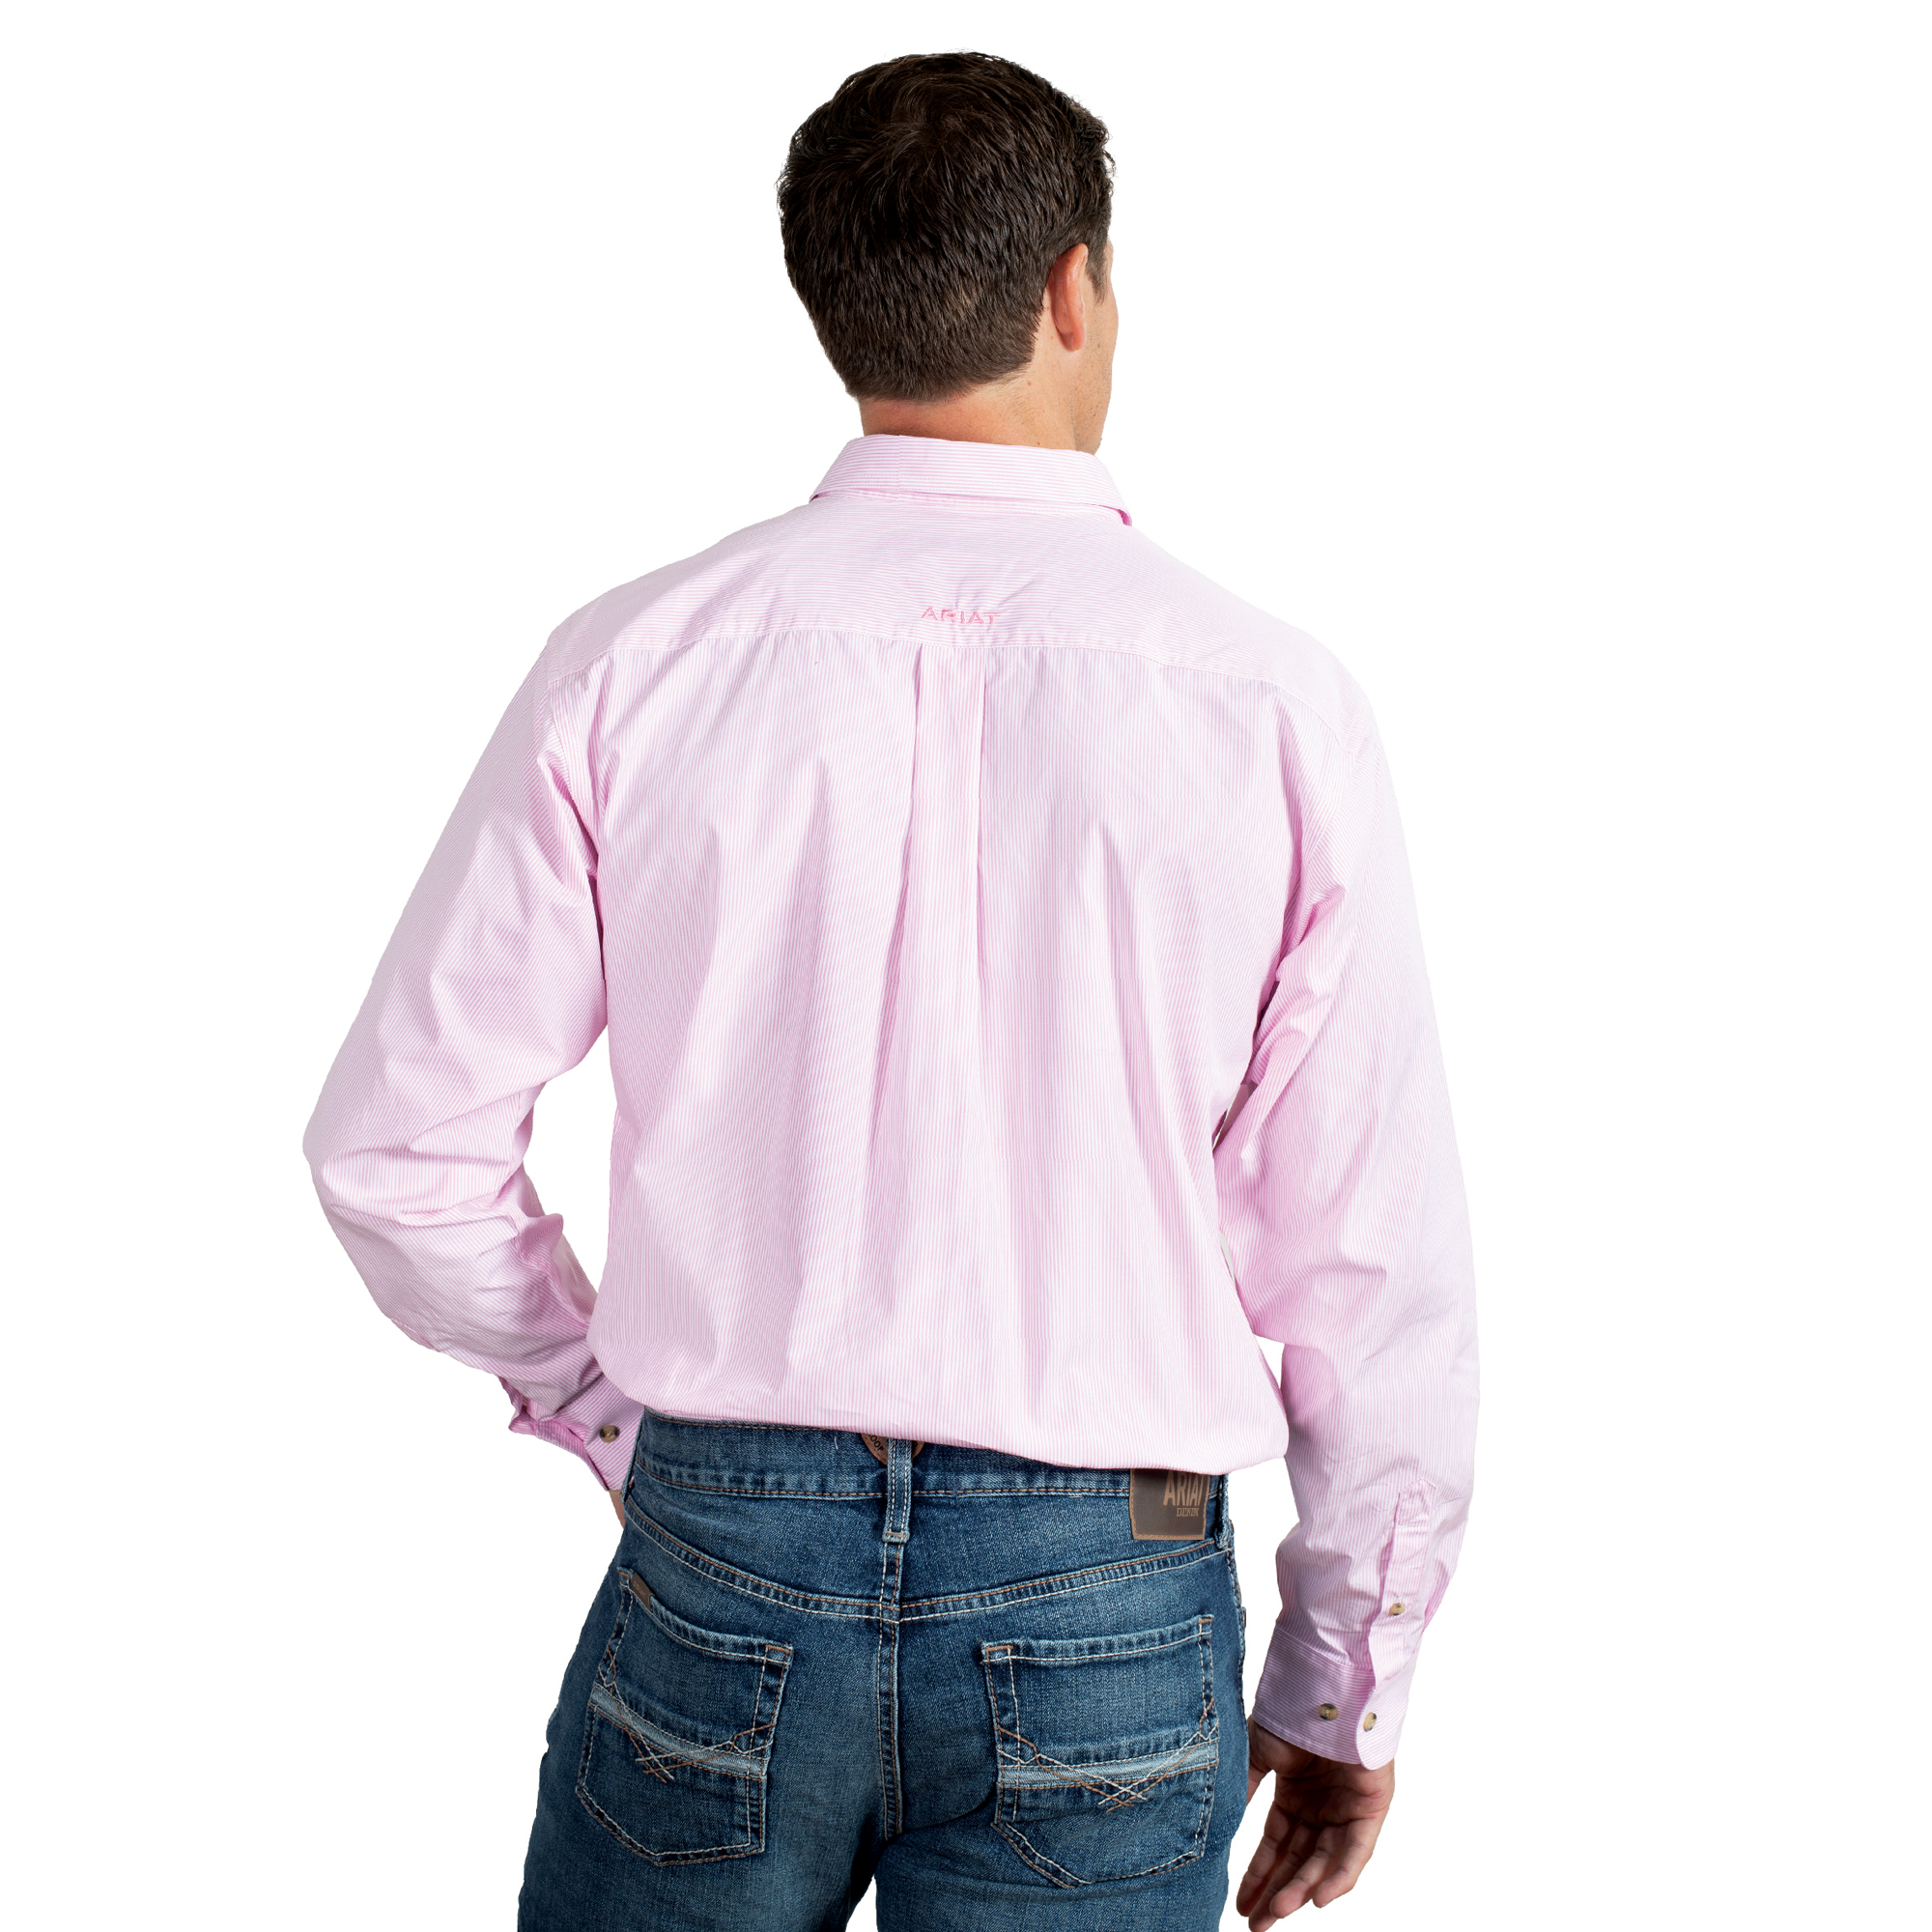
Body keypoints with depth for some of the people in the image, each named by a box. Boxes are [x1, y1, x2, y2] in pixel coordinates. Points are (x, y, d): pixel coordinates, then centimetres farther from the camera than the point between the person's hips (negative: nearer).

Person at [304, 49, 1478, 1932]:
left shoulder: (635, 665, -5)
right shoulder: (1270, 703, -7)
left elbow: (396, 1145, -1)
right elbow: (1376, 1265, -4)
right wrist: (1345, 1690, 8)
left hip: (725, 1563, 1)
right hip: (1107, 1623, -1)